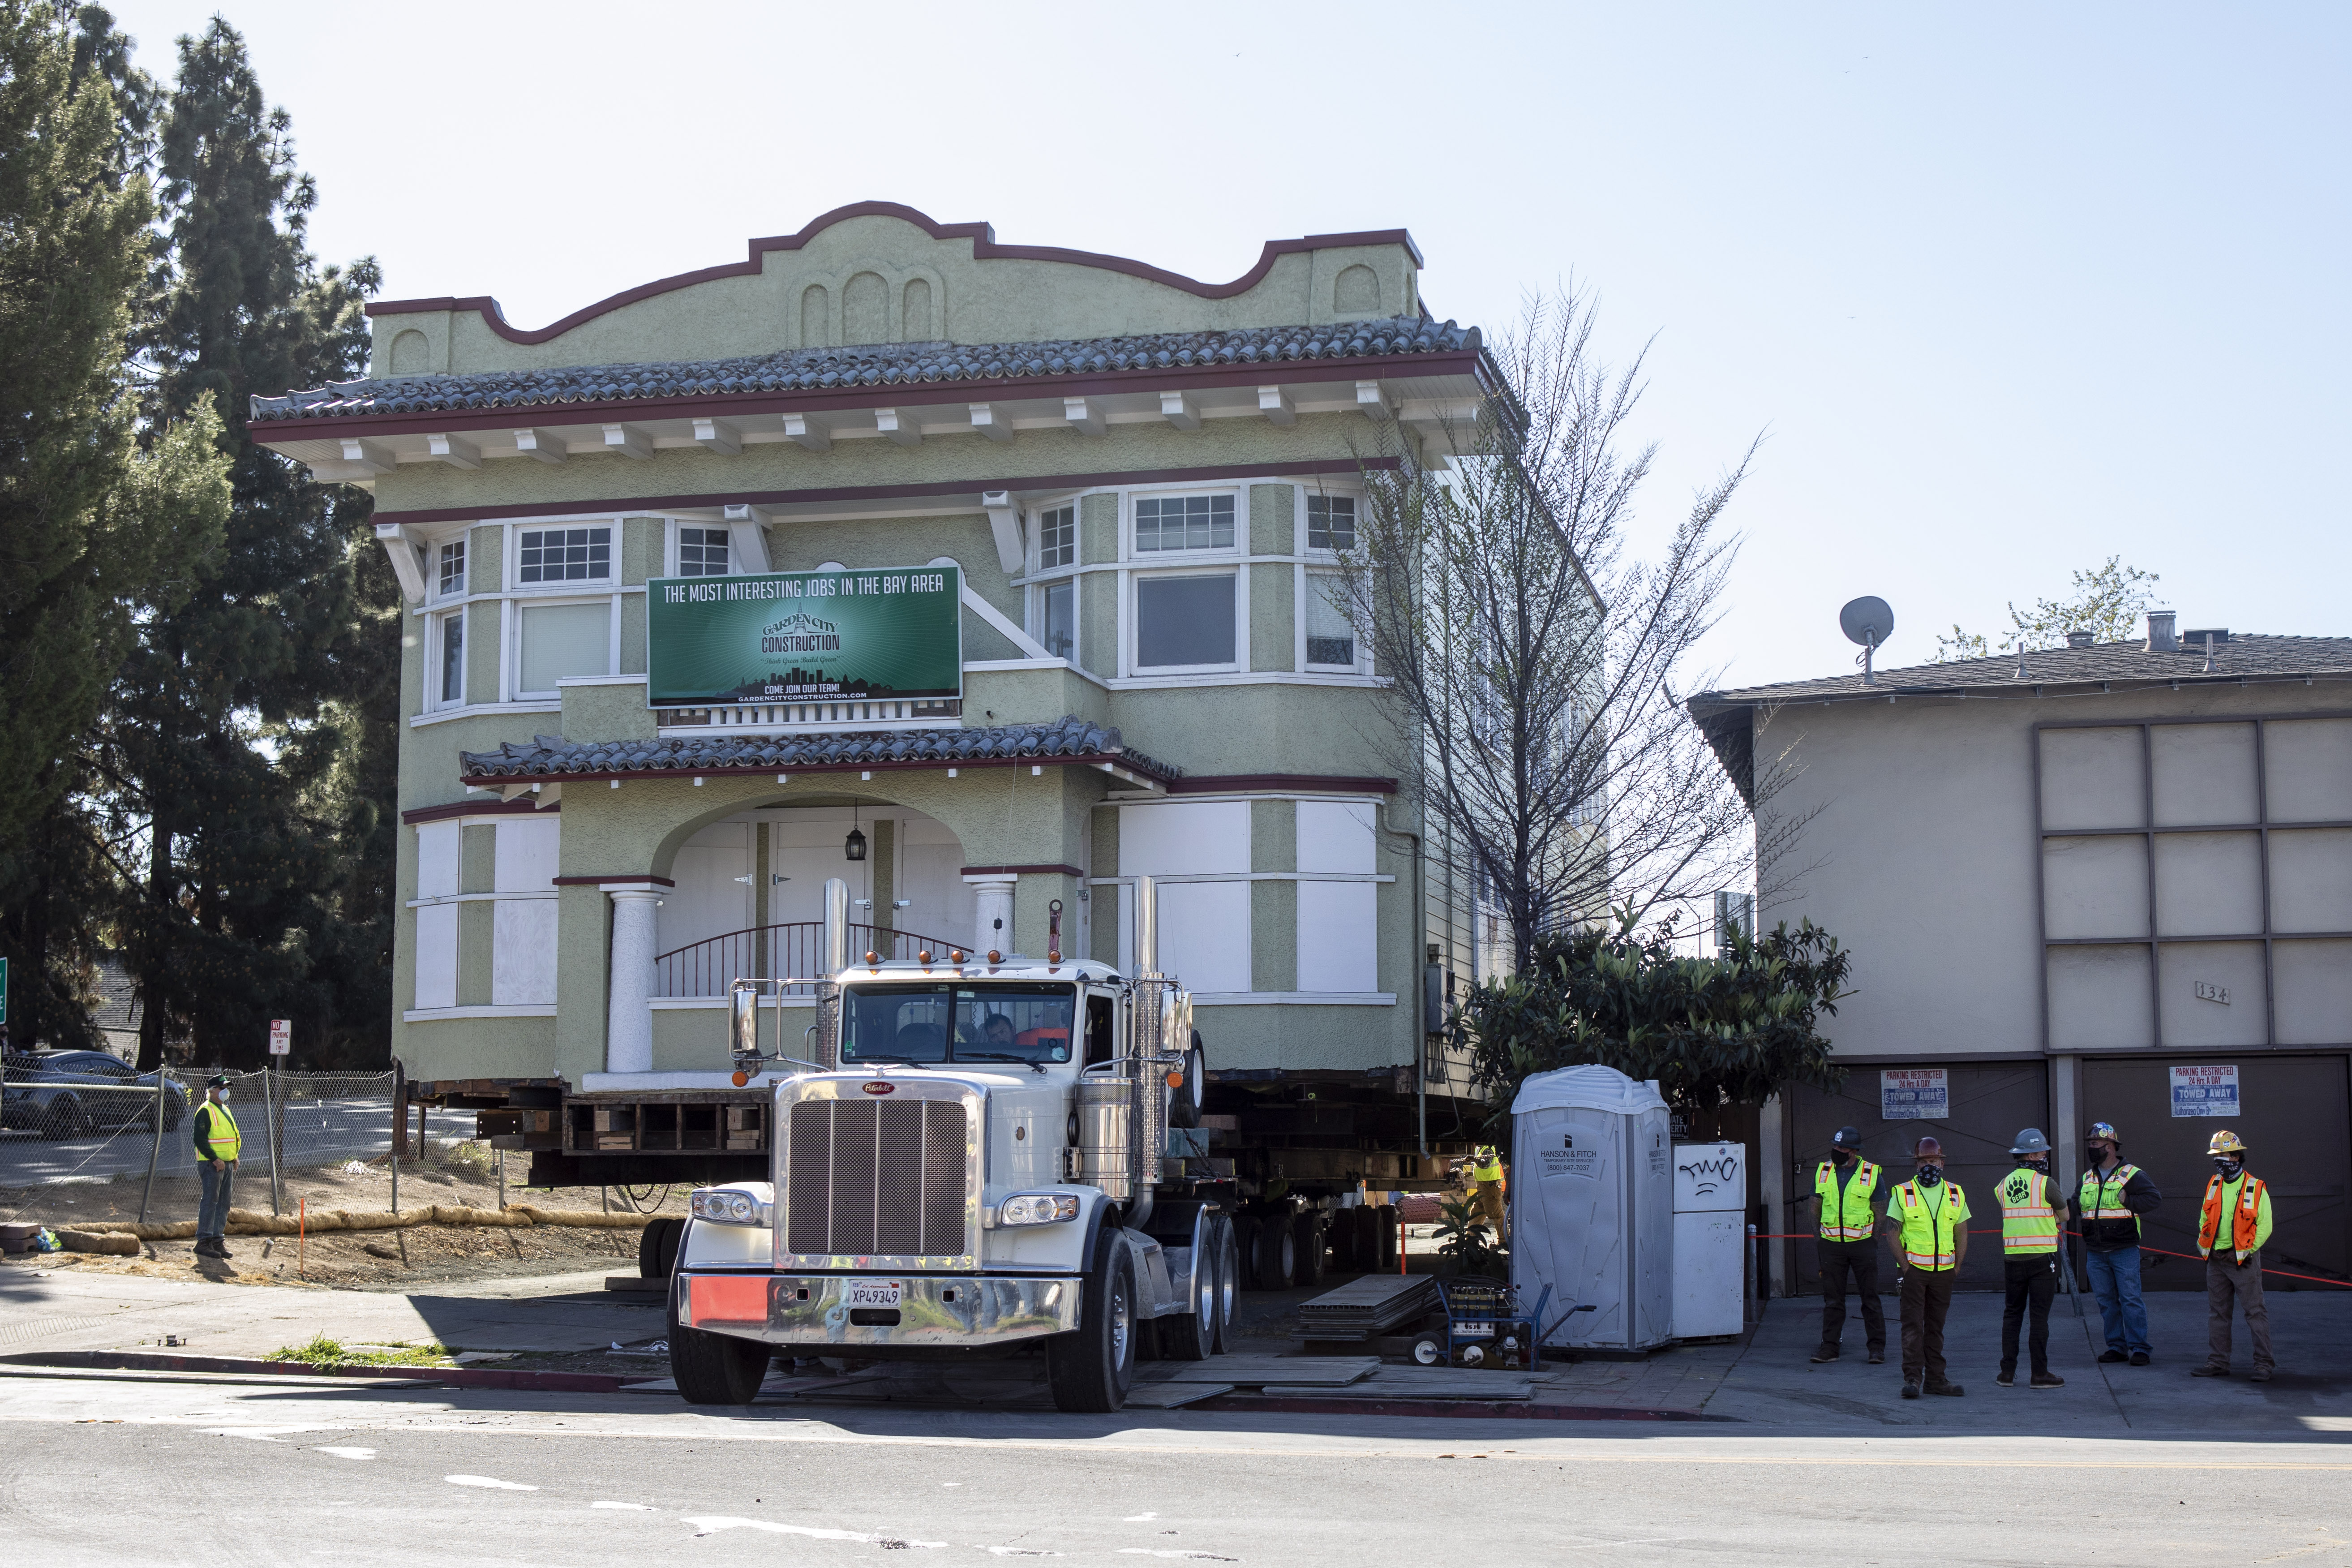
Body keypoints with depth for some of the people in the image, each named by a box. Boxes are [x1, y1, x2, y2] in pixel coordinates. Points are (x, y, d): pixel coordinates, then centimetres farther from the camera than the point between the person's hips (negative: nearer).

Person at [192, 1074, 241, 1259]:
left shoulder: (225, 1110, 19)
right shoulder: (205, 1111, -10)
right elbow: (200, 1139, -17)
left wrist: (234, 1158, 15)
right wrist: (215, 1159, -20)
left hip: (227, 1164, 9)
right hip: (212, 1165, -9)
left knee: (224, 1204, 9)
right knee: (210, 1202, -9)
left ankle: (218, 1240, 14)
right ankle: (204, 1241, -7)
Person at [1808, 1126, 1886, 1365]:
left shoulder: (1871, 1173, -4)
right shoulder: (1823, 1172, 5)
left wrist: (1873, 1243, -2)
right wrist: (1818, 1240, 7)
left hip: (1862, 1244, -2)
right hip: (1831, 1244, 2)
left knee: (1870, 1297, 3)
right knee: (1832, 1299, 4)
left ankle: (1877, 1348, 10)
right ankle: (1829, 1347, 8)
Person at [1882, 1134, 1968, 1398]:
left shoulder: (1955, 1194, 8)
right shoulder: (1902, 1194, -2)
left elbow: (1961, 1233, 12)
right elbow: (1892, 1233, -2)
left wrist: (1956, 1267, 4)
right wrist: (1905, 1266, -9)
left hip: (1944, 1271, 3)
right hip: (1914, 1268, -3)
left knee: (1936, 1326, 9)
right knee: (1913, 1325, -5)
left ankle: (1935, 1378, 13)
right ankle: (1912, 1378, -4)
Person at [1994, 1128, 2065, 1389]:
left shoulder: (2005, 1184, 8)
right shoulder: (2044, 1183, -8)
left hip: (2012, 1257, 5)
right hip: (2042, 1257, -5)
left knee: (2012, 1314, 12)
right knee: (2039, 1316, -1)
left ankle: (2008, 1373, 11)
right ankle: (2040, 1374, 0)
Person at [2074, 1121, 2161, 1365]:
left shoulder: (2132, 1175, -3)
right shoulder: (2087, 1178, 14)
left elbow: (2155, 1200, -9)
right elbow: (2078, 1206, 24)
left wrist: (2127, 1200, -19)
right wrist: (2073, 1206, 1)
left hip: (2124, 1251, -6)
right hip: (2095, 1253, 6)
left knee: (2131, 1299, -6)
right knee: (2106, 1301, 8)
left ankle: (2138, 1348, -1)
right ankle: (2116, 1347, 14)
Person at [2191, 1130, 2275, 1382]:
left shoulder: (2255, 1189, -7)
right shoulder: (2213, 1186, 10)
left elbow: (2264, 1227, -7)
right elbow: (2204, 1220, 19)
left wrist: (2245, 1252, -12)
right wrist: (2204, 1247, 6)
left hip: (2243, 1260, -6)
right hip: (2216, 1259, 6)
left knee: (2255, 1311, -4)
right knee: (2217, 1312, 9)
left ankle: (2264, 1362, -1)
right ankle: (2218, 1362, 16)